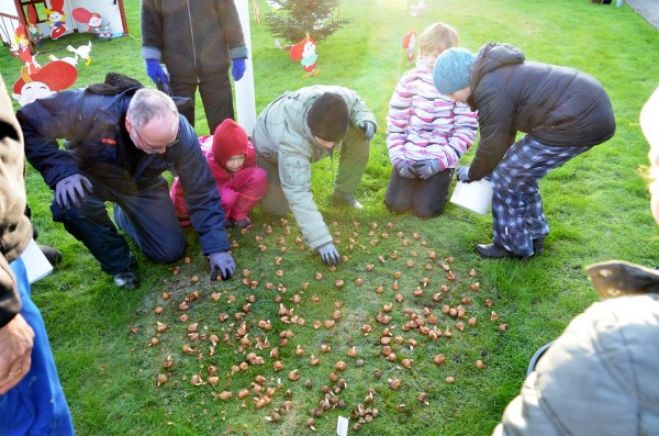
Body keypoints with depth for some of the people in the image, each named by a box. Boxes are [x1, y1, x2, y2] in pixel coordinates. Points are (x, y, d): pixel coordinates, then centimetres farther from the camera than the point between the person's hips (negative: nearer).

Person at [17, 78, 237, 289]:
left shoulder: (181, 133, -31)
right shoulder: (88, 108, -40)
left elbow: (202, 191, -22)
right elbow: (28, 124, -27)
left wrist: (216, 247, -24)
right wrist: (62, 172, -42)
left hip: (143, 185, 2)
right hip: (91, 177, -1)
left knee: (171, 252, -2)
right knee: (70, 204, -36)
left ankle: (124, 216, 29)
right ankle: (119, 263, -8)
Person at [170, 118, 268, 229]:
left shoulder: (249, 151, -26)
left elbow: (251, 174, -5)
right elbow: (182, 189, -26)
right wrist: (183, 218, -14)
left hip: (231, 181, 4)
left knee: (259, 175, -24)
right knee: (226, 197, -37)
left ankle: (238, 215, -10)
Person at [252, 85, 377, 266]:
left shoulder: (342, 97, -36)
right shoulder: (291, 140, -48)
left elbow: (356, 104, -9)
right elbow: (297, 192, -49)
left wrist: (366, 120, -32)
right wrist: (322, 241, -54)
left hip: (308, 135, 4)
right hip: (272, 149, -4)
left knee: (360, 133, -20)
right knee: (278, 208, -9)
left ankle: (343, 194, 0)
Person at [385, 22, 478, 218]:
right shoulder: (411, 79, 0)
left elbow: (466, 128, -9)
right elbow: (395, 121, 2)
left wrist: (441, 160, -18)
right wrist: (398, 157, -7)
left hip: (440, 158, -3)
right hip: (409, 155, 3)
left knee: (424, 209, -8)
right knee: (395, 203, -4)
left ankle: (442, 178, 22)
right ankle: (415, 182, 27)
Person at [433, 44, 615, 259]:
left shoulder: (491, 92, -19)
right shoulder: (493, 73, 13)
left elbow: (492, 145, -9)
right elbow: (503, 132, 23)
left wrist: (472, 174, 9)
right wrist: (492, 166, 29)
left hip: (580, 120, -10)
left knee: (508, 176, -2)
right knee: (521, 170, 18)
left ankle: (513, 246, 14)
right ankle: (534, 236, 32)